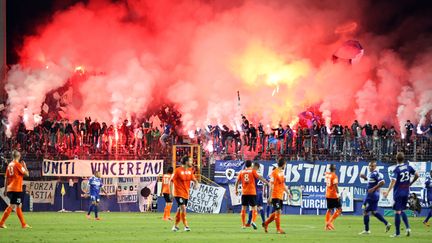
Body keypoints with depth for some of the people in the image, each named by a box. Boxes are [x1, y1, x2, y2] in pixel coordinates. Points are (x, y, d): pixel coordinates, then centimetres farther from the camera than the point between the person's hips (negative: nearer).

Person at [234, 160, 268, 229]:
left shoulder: (241, 172, 8)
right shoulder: (253, 171, -1)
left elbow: (237, 181, 8)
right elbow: (259, 177, -8)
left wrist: (236, 190, 17)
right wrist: (266, 182, -5)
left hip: (244, 193, 3)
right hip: (252, 192, -3)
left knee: (243, 208, 9)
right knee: (254, 207, 1)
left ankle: (243, 224, 8)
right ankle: (253, 221, -20)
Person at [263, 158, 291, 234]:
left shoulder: (282, 172, 14)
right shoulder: (274, 173, -12)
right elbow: (271, 185, -14)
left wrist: (288, 193, 20)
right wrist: (270, 197, -17)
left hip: (280, 195, 9)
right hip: (275, 195, -9)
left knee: (277, 212, 11)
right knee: (278, 211, -9)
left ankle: (266, 223, 25)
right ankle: (278, 229, -3)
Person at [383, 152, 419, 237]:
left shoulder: (396, 169, -14)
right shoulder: (408, 167, 1)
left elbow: (393, 181, -24)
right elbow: (416, 175, 8)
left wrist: (387, 192, -29)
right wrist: (410, 183, 22)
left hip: (398, 193, -5)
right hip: (406, 192, 5)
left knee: (397, 212, 0)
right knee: (402, 211, 19)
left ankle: (397, 233, 3)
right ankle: (408, 227, 1)